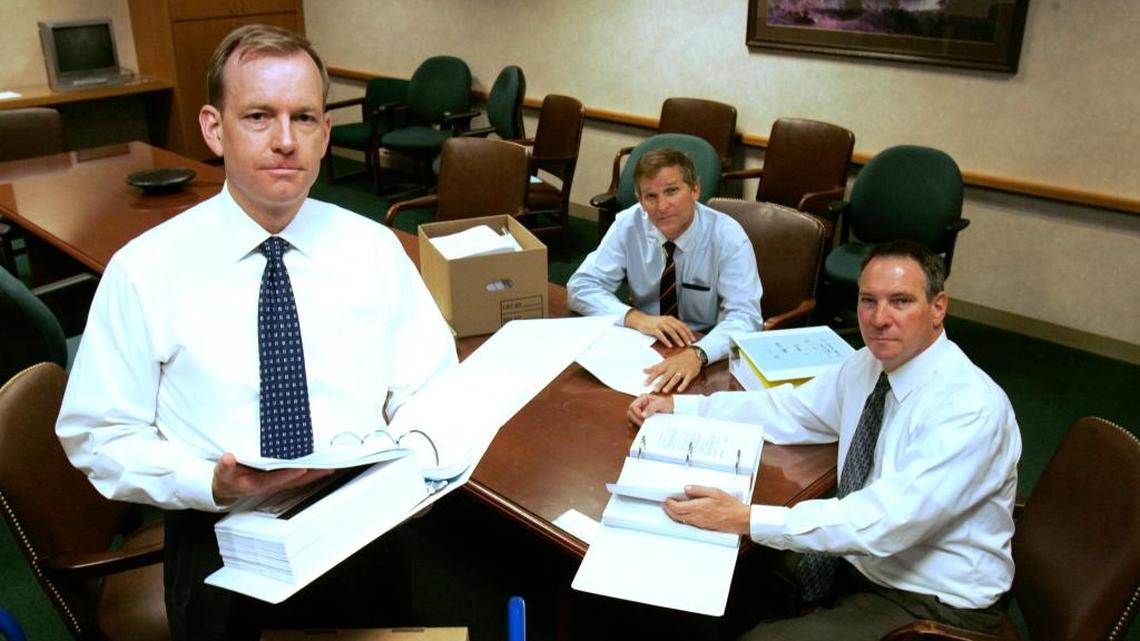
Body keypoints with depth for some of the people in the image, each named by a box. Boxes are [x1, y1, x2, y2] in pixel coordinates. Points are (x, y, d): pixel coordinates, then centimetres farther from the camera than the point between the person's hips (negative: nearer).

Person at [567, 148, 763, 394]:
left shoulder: (727, 236, -15)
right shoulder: (628, 224, -8)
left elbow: (745, 317, -23)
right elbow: (581, 287, -8)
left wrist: (697, 354, -42)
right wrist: (635, 318, -25)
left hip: (709, 357, -2)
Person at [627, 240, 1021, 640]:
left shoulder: (971, 407, -27)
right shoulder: (870, 364, -3)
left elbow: (885, 521, -35)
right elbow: (789, 410, 8)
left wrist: (747, 519, -38)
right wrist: (677, 406, 1)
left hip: (930, 603, -7)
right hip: (852, 559, 7)